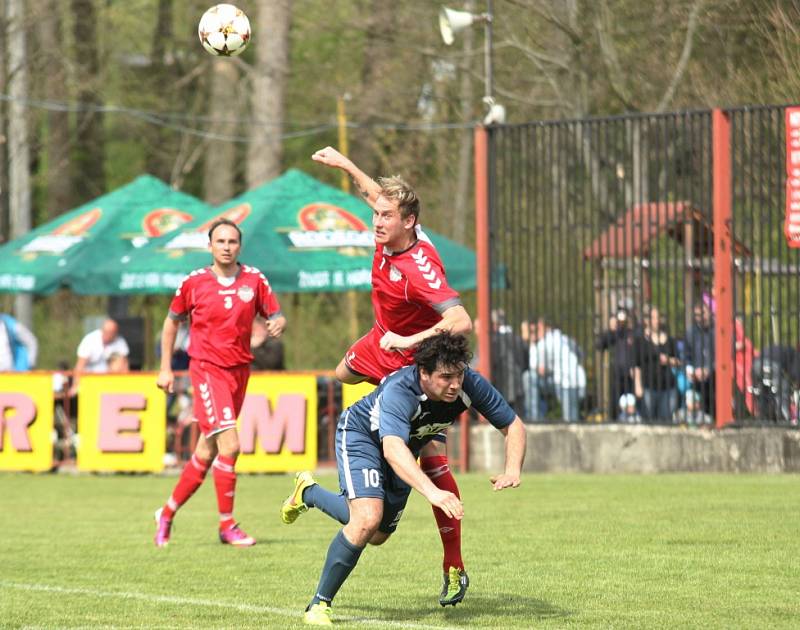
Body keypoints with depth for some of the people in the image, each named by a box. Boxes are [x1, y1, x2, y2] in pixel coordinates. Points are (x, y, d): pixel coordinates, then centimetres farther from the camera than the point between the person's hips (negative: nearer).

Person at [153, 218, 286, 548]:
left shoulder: (255, 280, 3)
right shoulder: (194, 282, -2)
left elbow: (276, 316, 7)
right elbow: (172, 322, 11)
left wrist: (278, 324, -18)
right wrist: (165, 368, 8)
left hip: (240, 370, 4)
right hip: (207, 369, -4)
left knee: (206, 453, 10)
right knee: (229, 445, -18)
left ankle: (167, 513, 27)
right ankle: (227, 525, -8)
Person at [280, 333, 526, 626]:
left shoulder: (470, 385, -29)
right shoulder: (399, 391, -44)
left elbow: (513, 425, -17)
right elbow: (392, 448, -59)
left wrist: (512, 470, -37)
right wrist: (432, 492, -73)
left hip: (408, 447, 7)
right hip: (360, 434, -7)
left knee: (378, 535, 19)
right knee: (368, 519, -29)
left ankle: (308, 492, 45)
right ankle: (319, 605, -9)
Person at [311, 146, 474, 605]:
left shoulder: (421, 268, -38)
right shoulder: (389, 236, -15)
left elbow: (461, 322, -48)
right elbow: (378, 192, 10)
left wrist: (411, 341, -48)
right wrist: (345, 165, 18)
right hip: (383, 345, 9)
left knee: (432, 460, -14)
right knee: (345, 373, 37)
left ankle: (454, 569, -11)